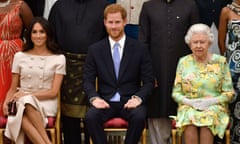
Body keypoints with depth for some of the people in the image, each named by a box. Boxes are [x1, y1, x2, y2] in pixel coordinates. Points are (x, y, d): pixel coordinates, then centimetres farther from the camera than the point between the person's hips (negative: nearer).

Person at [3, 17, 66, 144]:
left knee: (28, 103, -37)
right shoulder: (20, 56, 12)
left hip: (46, 103, -1)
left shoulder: (59, 58, 6)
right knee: (22, 116, -36)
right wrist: (6, 102, -8)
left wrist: (27, 95, -11)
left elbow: (53, 92, 0)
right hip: (22, 103, 2)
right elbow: (13, 89, 15)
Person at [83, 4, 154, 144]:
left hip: (130, 101, -1)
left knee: (139, 116, -33)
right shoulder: (94, 50, 7)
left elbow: (148, 81, 3)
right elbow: (88, 80, 5)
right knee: (91, 116, -31)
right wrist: (94, 98, -15)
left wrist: (138, 98, -16)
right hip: (105, 101, 1)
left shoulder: (140, 49, 4)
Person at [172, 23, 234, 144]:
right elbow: (176, 92, 9)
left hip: (214, 107, -1)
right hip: (188, 107, 1)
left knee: (207, 124, -35)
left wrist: (211, 101, -12)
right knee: (189, 125, -33)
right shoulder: (183, 62, 9)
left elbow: (229, 93, 4)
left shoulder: (220, 62, 5)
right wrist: (189, 101, -10)